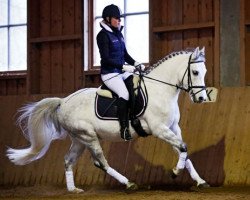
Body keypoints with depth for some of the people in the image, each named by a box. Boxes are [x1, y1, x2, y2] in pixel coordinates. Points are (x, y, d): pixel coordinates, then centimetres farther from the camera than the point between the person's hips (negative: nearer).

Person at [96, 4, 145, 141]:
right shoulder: (103, 35, -10)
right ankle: (124, 128, -24)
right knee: (124, 93, -30)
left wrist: (136, 64, 0)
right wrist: (124, 67, -24)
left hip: (122, 72, 8)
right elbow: (106, 59, -17)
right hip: (110, 74, -8)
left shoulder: (118, 33, 13)